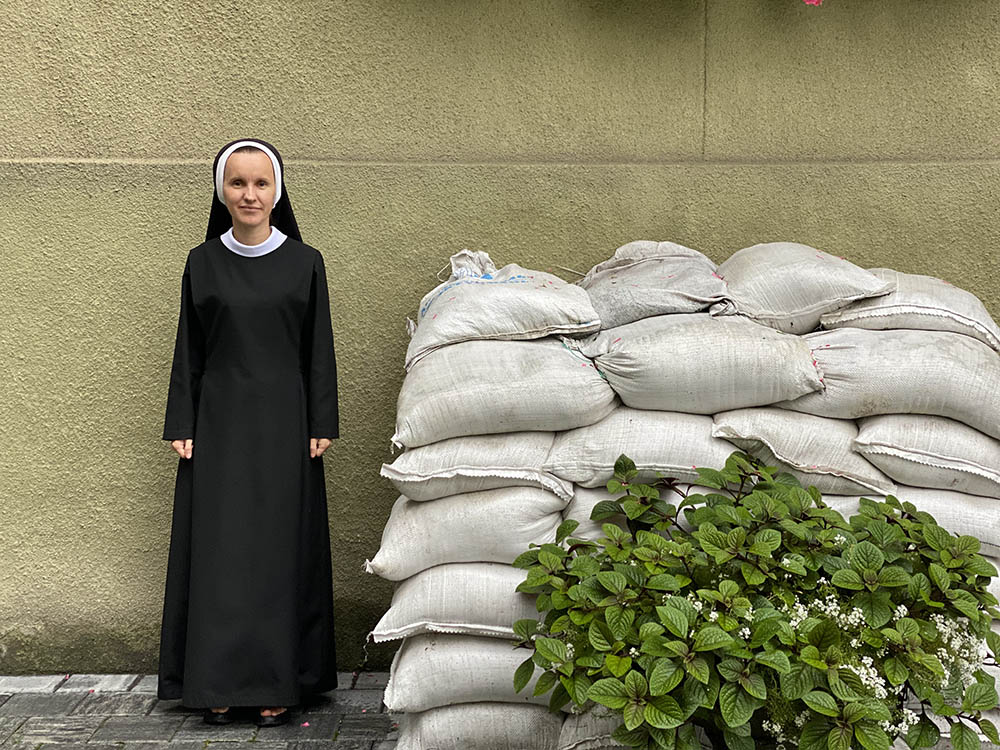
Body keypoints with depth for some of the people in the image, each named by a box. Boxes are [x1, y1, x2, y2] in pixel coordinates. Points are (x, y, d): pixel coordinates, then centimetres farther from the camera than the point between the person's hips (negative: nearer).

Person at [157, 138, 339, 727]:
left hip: (282, 423, -1)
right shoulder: (202, 263, 4)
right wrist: (182, 427, 1)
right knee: (218, 547, 1)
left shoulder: (305, 262, 2)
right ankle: (220, 682, 10)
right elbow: (189, 352, 7)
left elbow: (319, 350, 3)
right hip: (219, 421, 1)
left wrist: (321, 426, -2)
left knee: (280, 546, 1)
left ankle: (278, 682, 9)